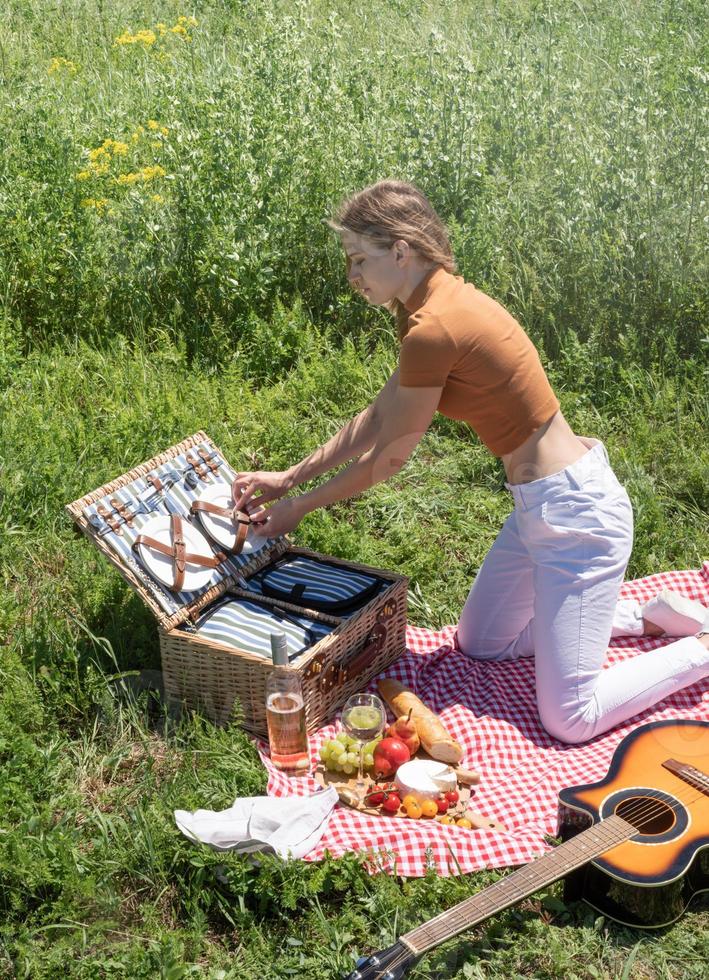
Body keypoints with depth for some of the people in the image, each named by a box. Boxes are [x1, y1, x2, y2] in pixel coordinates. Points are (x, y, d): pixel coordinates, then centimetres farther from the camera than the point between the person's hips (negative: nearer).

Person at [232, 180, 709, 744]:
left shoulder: (434, 329, -24)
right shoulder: (442, 303, 7)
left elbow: (389, 458, -12)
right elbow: (377, 418, 13)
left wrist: (299, 507, 1)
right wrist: (288, 478, 12)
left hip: (574, 511, -10)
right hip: (539, 503, 10)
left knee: (571, 720, -7)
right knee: (480, 645, 23)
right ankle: (653, 616, 25)